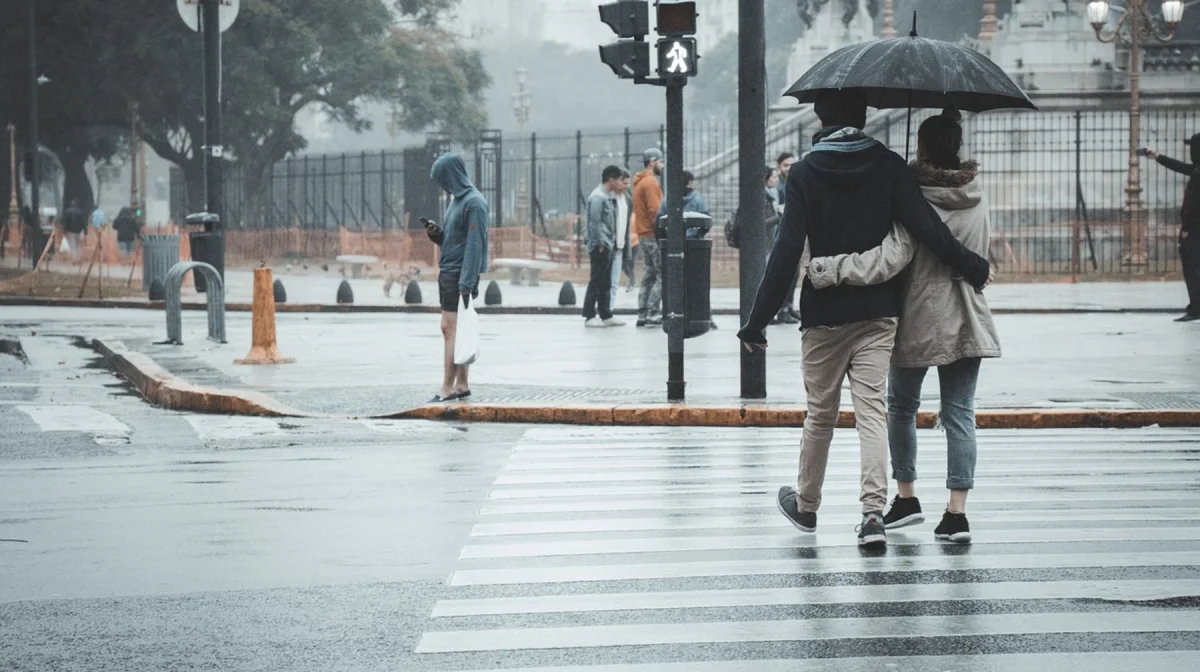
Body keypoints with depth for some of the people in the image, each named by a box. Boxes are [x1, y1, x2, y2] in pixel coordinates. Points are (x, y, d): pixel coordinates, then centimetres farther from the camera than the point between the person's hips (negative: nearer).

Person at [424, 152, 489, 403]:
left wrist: (466, 283, -22)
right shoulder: (457, 199, 15)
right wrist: (436, 234, 1)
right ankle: (462, 386, 15)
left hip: (460, 276, -9)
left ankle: (448, 389, -10)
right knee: (455, 331, 10)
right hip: (448, 273, 9)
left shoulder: (474, 203, -14)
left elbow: (474, 245, -19)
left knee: (451, 329, -10)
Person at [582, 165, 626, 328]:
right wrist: (600, 244, -18)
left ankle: (606, 316, 17)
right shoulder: (597, 197, -14)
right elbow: (595, 222, -19)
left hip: (607, 246, 10)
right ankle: (589, 316, -3)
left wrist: (612, 239, 11)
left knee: (605, 283, 12)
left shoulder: (608, 197, 16)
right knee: (596, 282, -6)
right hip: (600, 246, -10)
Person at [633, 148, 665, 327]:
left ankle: (642, 315, 10)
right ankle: (653, 313, -13)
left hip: (643, 236, 10)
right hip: (653, 235, -10)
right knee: (663, 275, -8)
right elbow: (655, 211, -19)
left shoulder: (639, 183, 18)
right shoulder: (651, 182, -13)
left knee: (648, 276, 12)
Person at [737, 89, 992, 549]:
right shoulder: (887, 166, -1)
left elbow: (787, 251, -10)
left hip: (824, 313, -1)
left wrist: (758, 320, -8)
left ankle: (806, 506, 30)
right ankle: (873, 511, -18)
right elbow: (926, 228, -10)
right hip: (878, 311, 1)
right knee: (871, 410, -2)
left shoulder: (806, 173, -5)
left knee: (820, 412, 13)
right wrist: (972, 268, 3)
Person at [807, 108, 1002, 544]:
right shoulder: (976, 200, 3)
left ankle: (906, 497, 21)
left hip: (918, 320, -4)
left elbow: (889, 260, -26)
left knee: (901, 405, 16)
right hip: (967, 323, 4)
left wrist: (827, 269, -25)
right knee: (959, 414, 4)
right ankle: (957, 512, -3)